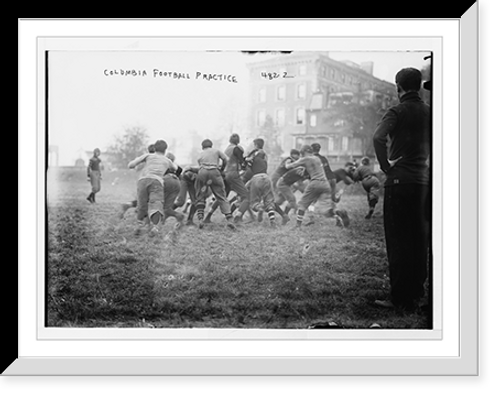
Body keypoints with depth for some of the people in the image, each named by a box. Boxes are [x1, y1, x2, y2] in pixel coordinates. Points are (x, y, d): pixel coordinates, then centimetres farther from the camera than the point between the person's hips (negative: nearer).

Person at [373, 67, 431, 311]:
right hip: (424, 181, 6)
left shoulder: (398, 111, -8)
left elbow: (378, 137, -24)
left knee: (398, 240, -2)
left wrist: (385, 165, -13)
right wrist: (424, 162, 15)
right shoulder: (428, 112, 9)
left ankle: (400, 298, 1)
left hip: (399, 181, -6)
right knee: (420, 240, 11)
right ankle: (416, 294, 19)